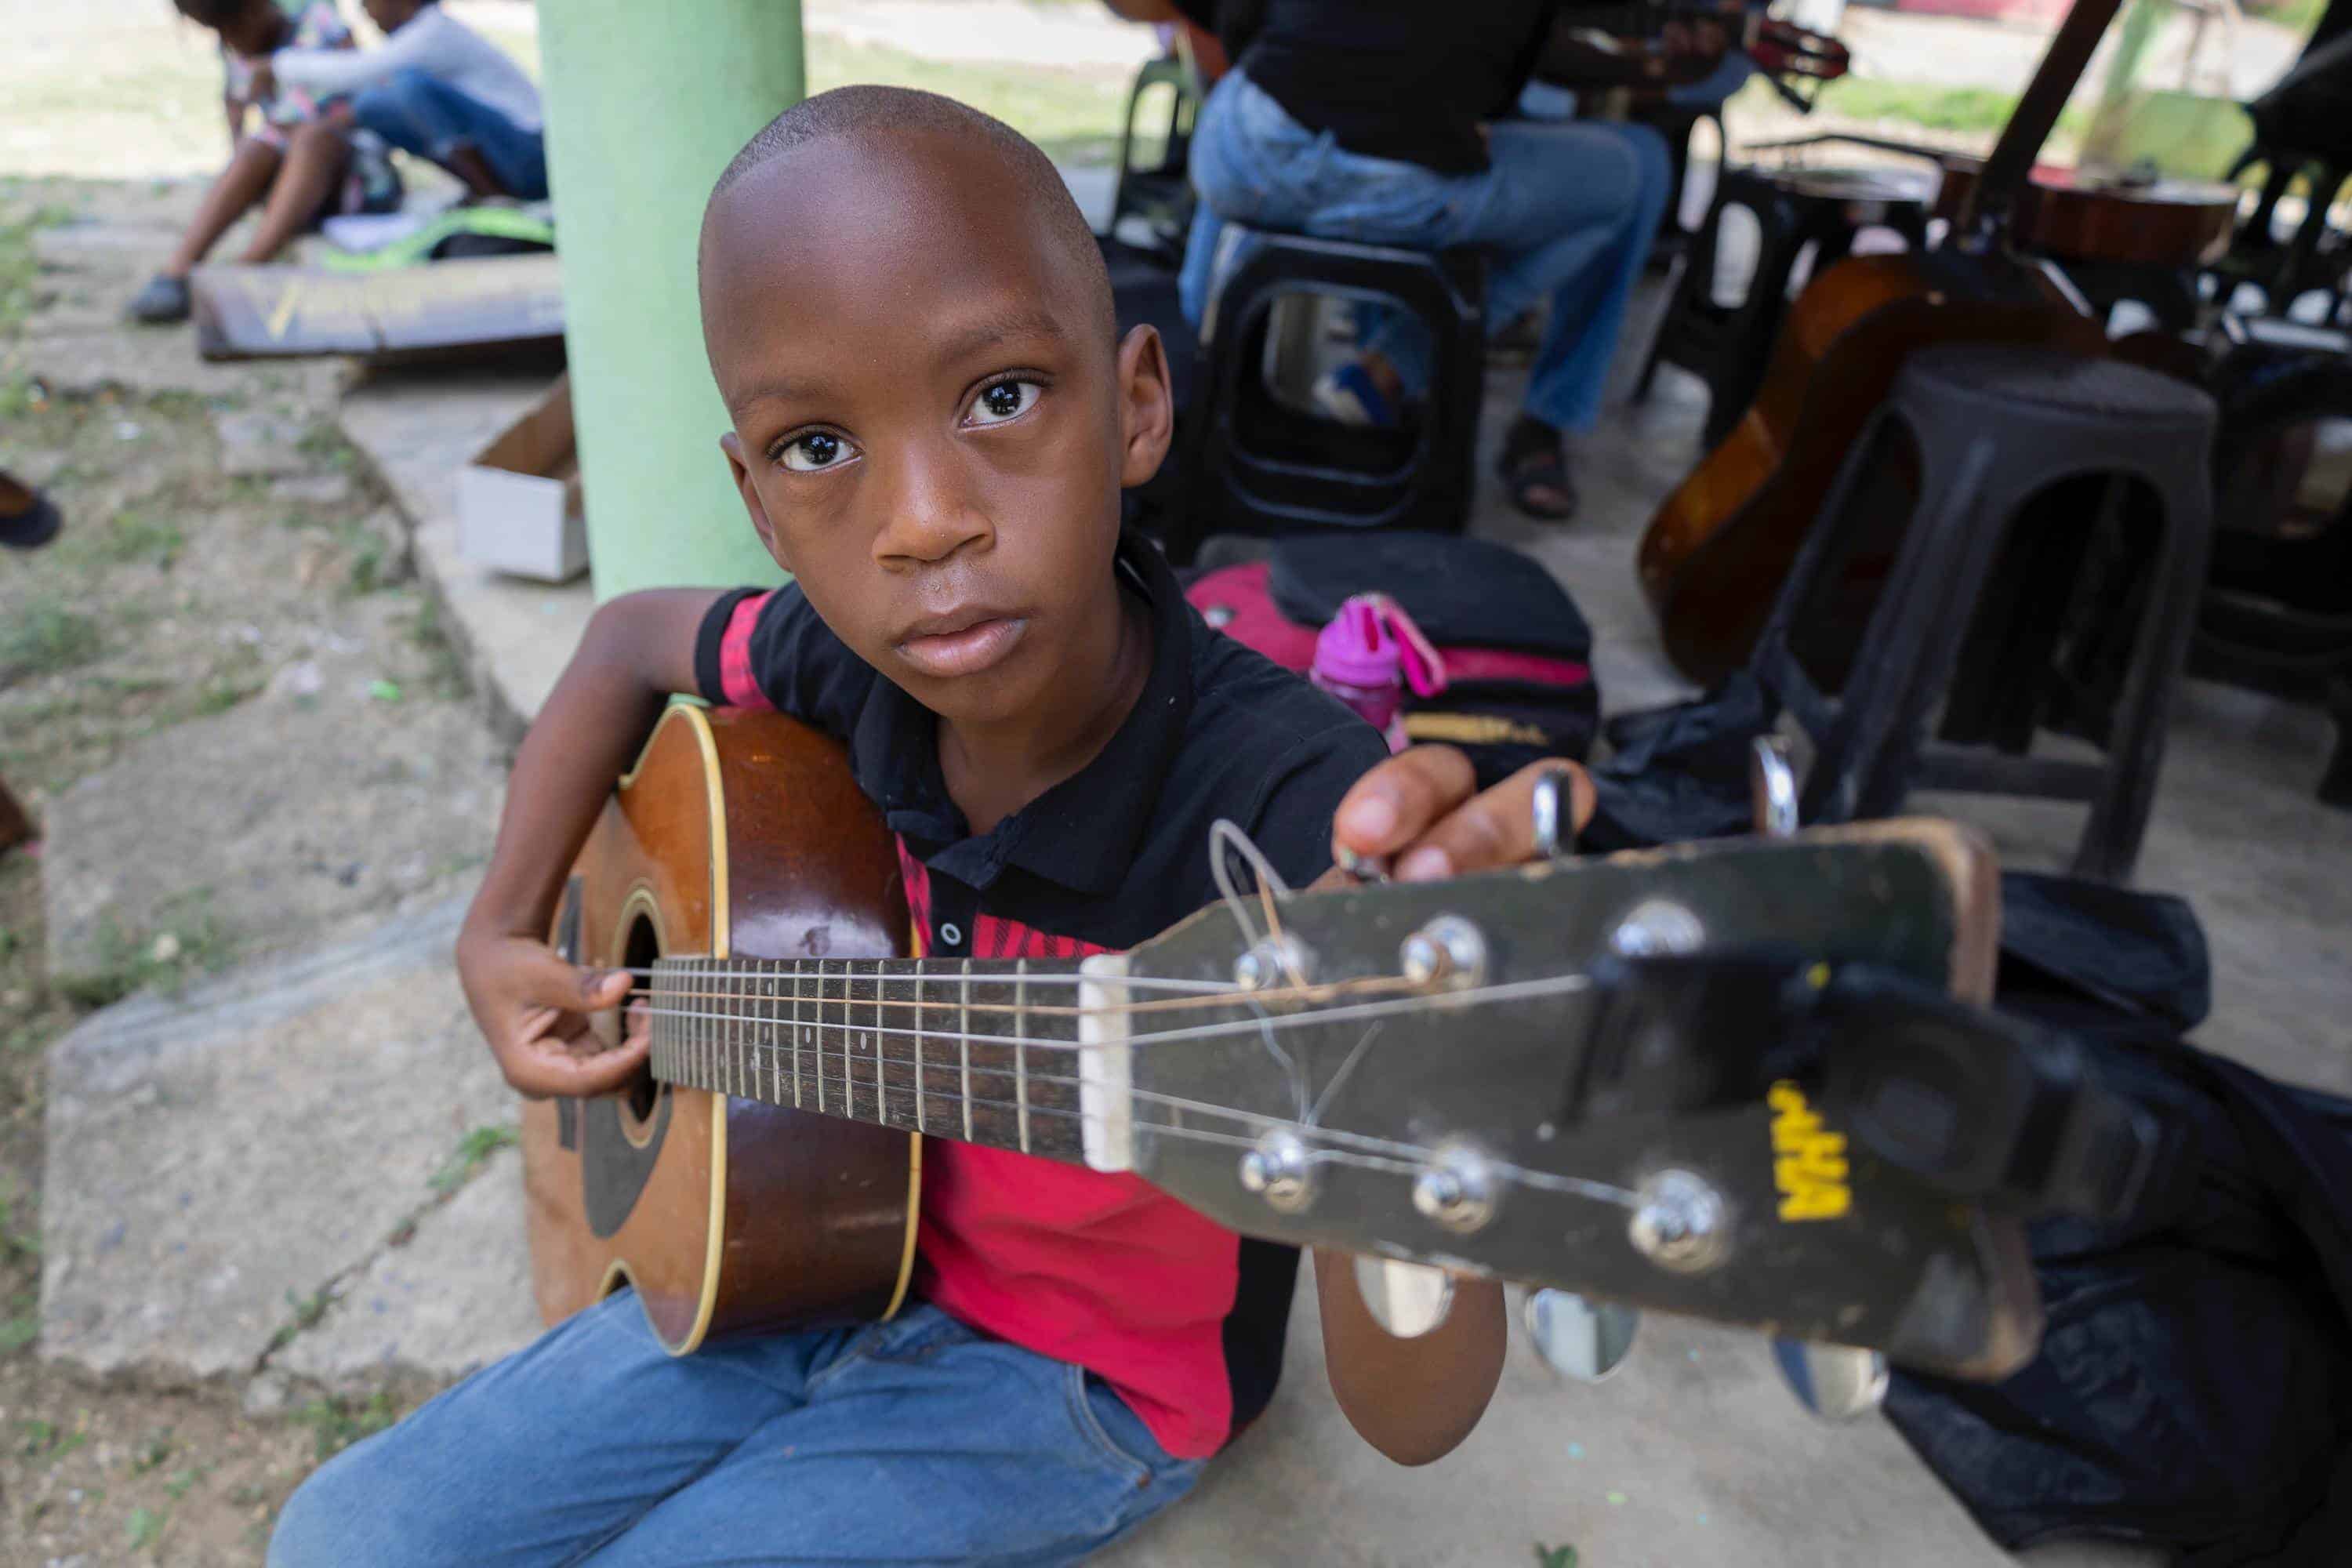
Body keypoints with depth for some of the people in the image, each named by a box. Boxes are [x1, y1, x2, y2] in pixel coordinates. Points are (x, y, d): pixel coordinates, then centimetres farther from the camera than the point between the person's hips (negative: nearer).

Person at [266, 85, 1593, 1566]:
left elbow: (1411, 1419, -38)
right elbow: (634, 635, 8)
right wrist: (505, 928, -4)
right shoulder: (848, 672, -16)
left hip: (1087, 1380, -4)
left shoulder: (1296, 813, -33)